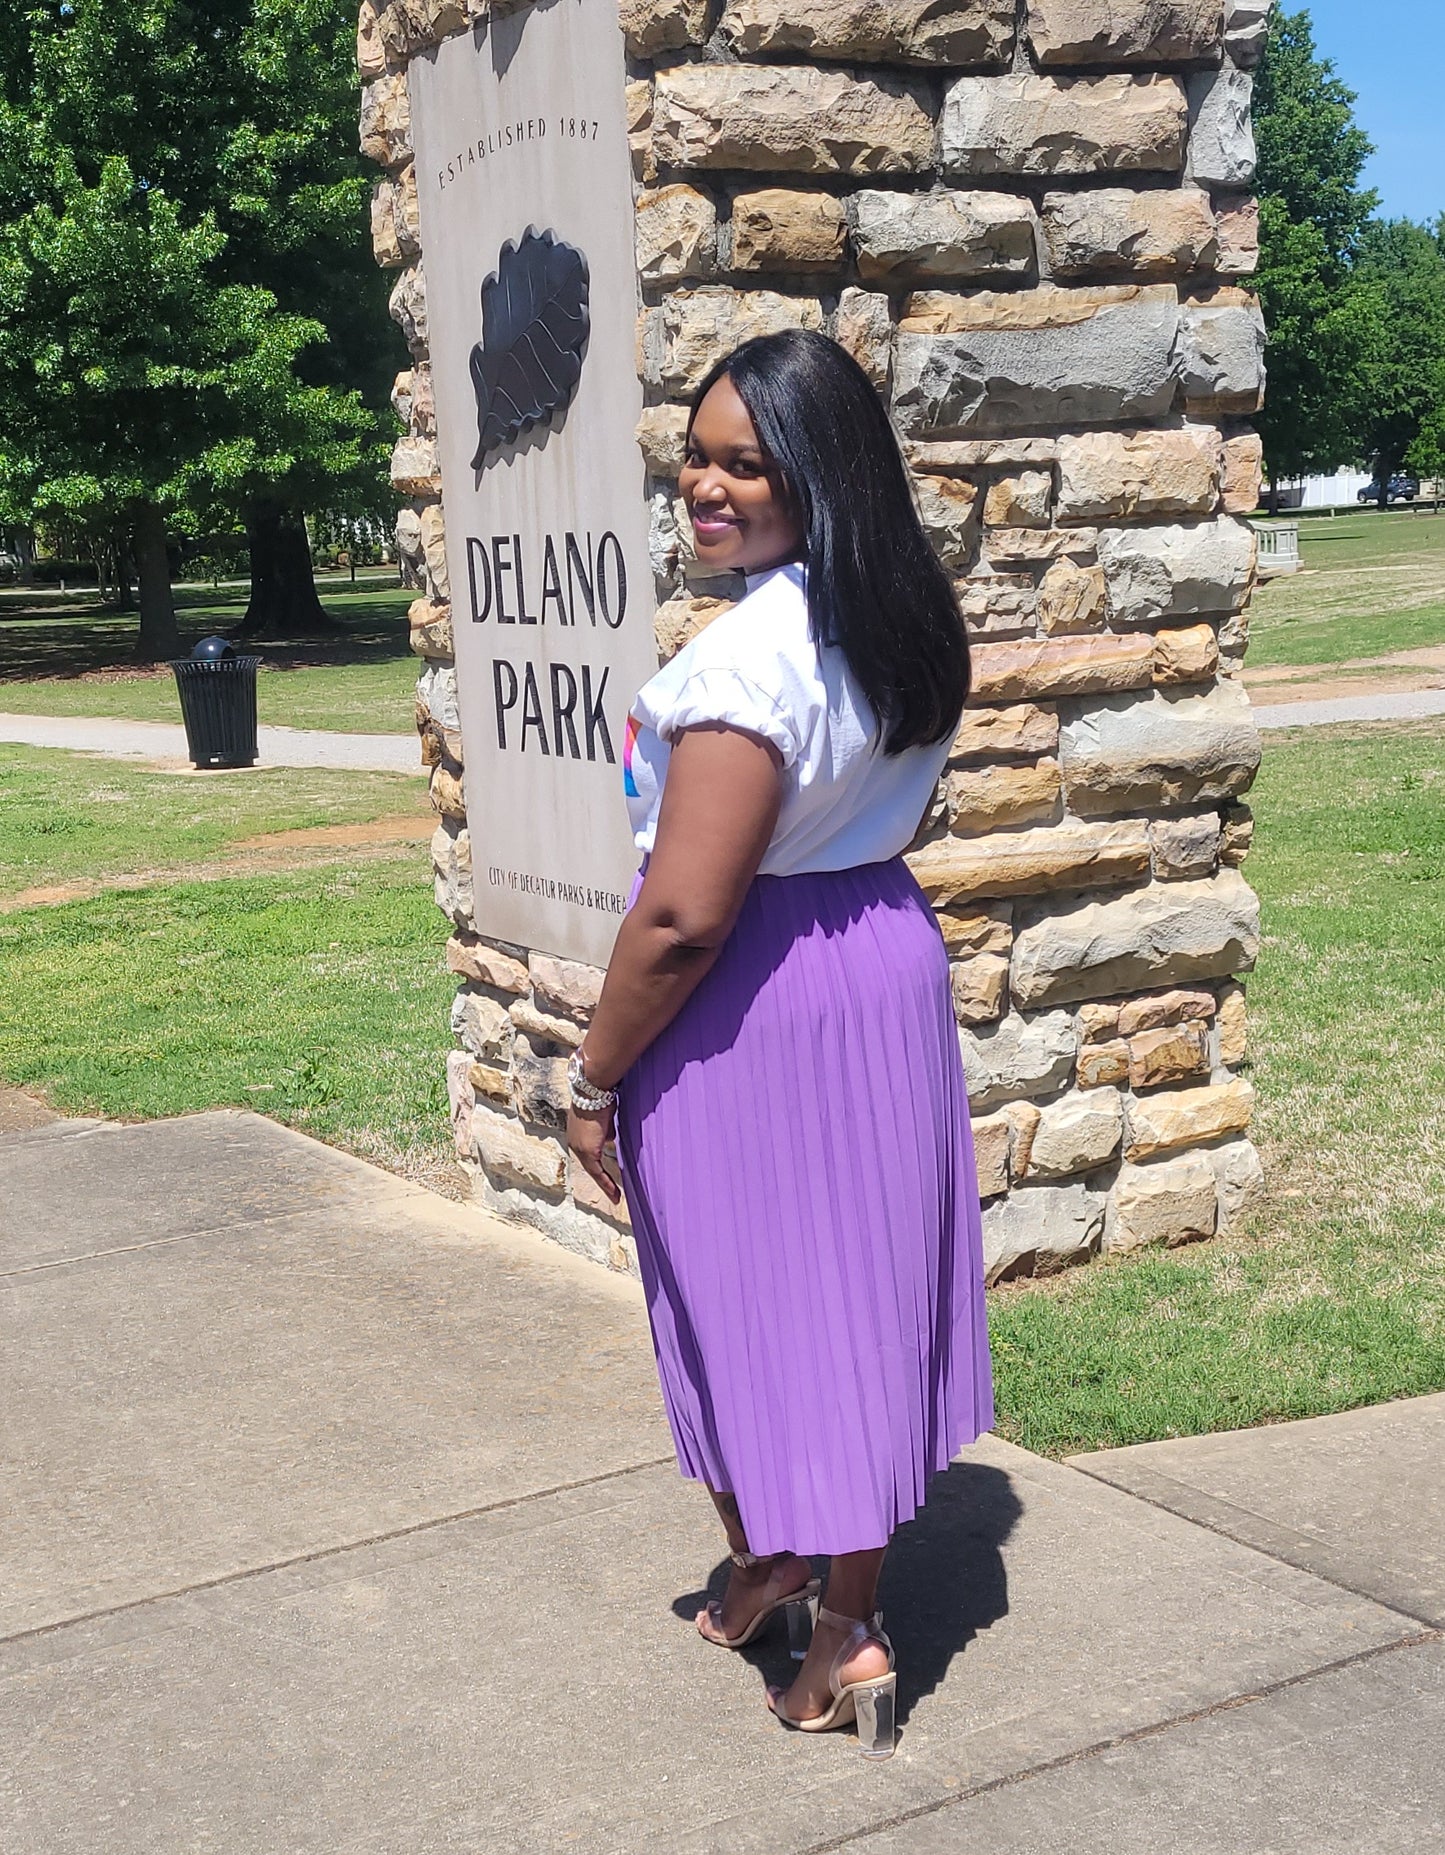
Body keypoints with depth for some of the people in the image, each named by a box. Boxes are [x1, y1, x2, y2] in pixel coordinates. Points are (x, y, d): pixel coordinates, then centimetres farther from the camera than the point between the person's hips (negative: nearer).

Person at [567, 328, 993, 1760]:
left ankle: (766, 1558, 26)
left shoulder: (751, 651, -25)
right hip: (890, 970, 9)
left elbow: (684, 915, -26)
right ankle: (849, 1610, 28)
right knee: (859, 1285, 15)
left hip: (752, 1010, -9)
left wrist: (595, 1078, -14)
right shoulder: (900, 621, 3)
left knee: (744, 1297, 10)